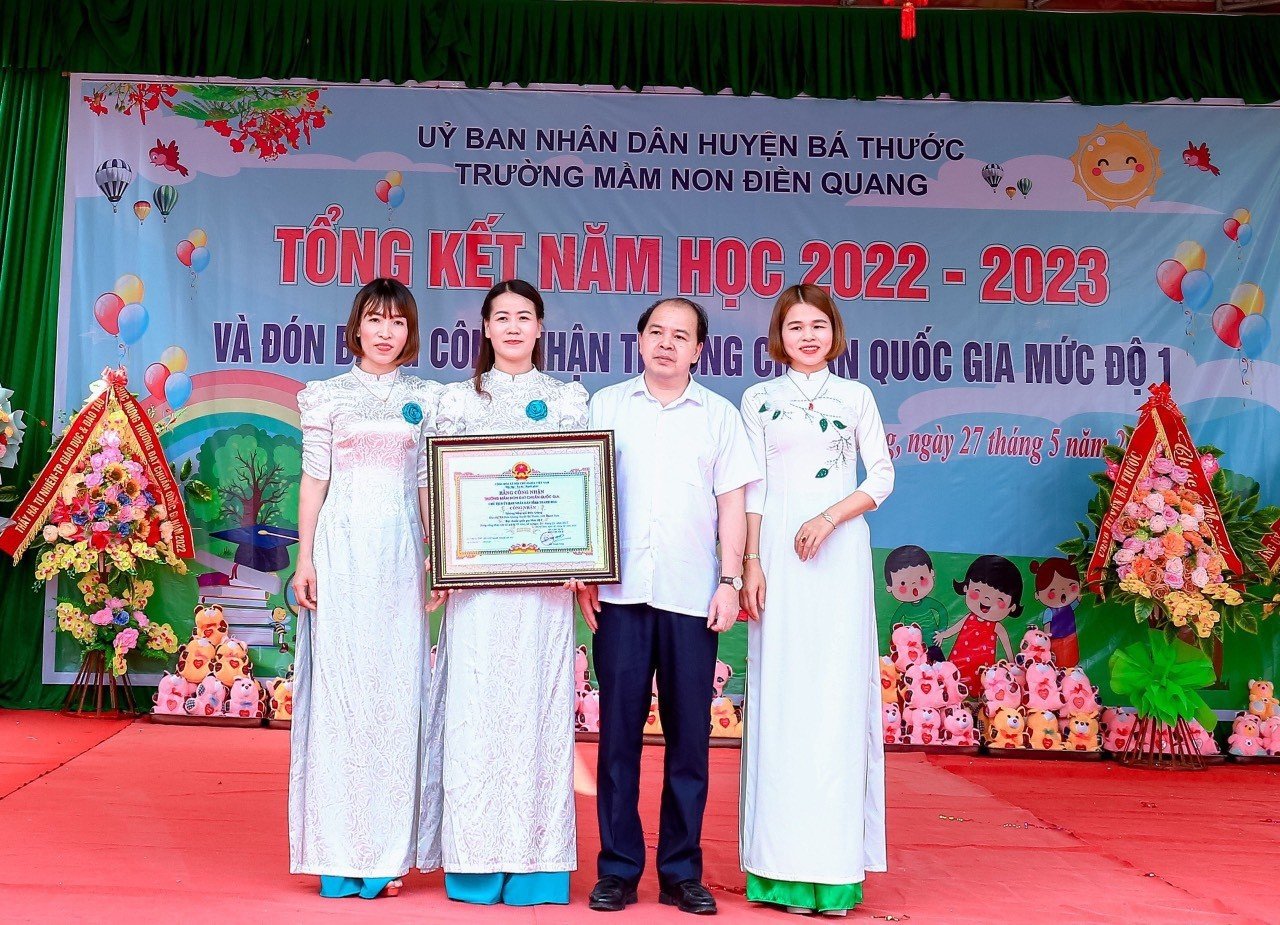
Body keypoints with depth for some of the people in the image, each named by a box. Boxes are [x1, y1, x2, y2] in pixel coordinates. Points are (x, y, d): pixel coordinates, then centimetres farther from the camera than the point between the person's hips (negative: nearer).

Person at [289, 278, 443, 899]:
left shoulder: (425, 399, 11)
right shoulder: (328, 396, 6)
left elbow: (428, 485, 10)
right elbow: (314, 479, 3)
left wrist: (434, 559, 3)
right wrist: (304, 559, -3)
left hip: (400, 553, 2)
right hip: (342, 549, -2)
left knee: (396, 691, 2)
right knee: (338, 688, -1)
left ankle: (385, 852, 11)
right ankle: (339, 852, 8)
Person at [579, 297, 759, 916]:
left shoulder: (720, 415, 11)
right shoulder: (606, 406, 10)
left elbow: (731, 504, 9)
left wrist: (730, 579, 0)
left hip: (692, 596, 0)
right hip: (620, 592, 0)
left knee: (689, 736, 4)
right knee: (619, 731, 2)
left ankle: (681, 871, 14)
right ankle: (618, 867, 13)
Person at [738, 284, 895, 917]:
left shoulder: (855, 397, 9)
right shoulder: (759, 399, 10)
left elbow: (881, 477, 5)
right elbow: (751, 489, 6)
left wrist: (828, 519, -10)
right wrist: (750, 563, -4)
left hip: (838, 553, 0)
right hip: (776, 550, 1)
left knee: (836, 692, -2)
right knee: (780, 692, 0)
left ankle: (834, 864, 5)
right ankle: (782, 865, 7)